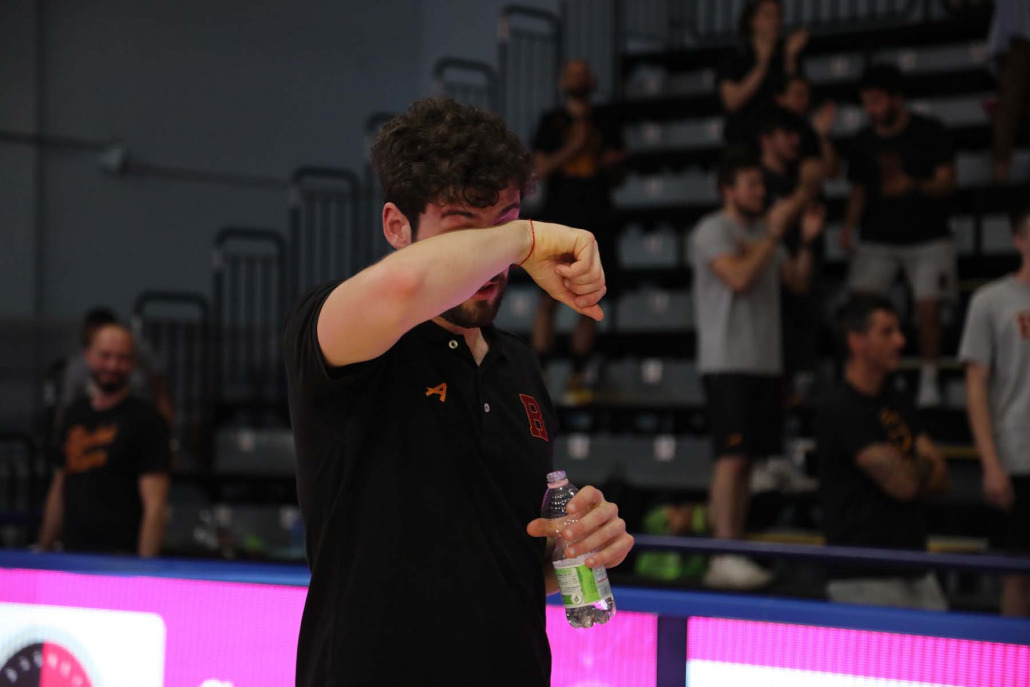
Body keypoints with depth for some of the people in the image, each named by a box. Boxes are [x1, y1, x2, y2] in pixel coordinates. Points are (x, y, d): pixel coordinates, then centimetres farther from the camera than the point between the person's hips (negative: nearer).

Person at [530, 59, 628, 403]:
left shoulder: (606, 127, 13)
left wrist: (612, 164, -2)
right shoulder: (552, 122, 7)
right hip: (558, 217, -2)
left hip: (594, 220, 3)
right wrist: (571, 149, -12)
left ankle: (578, 377, 7)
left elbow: (614, 178, 17)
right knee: (548, 298, -7)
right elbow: (540, 168, -2)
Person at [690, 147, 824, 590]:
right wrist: (774, 233, -14)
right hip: (727, 364, -8)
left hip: (765, 364, 8)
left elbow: (797, 283, 17)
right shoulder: (713, 230, -5)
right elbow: (740, 278, -19)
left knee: (745, 461, 7)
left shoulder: (764, 232, 18)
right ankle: (724, 557, -16)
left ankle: (734, 556, 9)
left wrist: (807, 241, 4)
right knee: (732, 457, -14)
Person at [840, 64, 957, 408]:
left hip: (927, 238, -3)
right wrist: (848, 226, -4)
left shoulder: (930, 132, -5)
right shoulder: (864, 141, 6)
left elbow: (948, 182, -8)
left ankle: (929, 381, 3)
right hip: (878, 238, 3)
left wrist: (915, 185, -28)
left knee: (928, 309, -11)